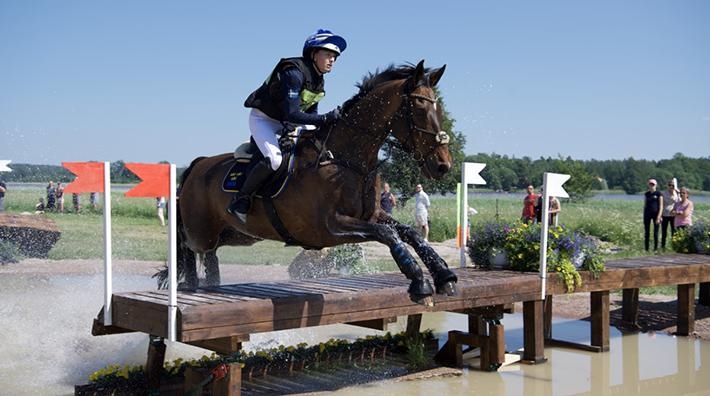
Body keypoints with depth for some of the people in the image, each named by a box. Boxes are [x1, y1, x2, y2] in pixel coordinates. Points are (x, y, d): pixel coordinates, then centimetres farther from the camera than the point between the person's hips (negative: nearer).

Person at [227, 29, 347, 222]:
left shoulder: (318, 80, 1)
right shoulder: (293, 73, -28)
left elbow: (310, 113, 6)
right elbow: (290, 114, -36)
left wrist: (321, 126, -13)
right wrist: (326, 118, -40)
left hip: (283, 123, 10)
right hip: (262, 119, -10)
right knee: (274, 159, -28)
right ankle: (240, 200, -15)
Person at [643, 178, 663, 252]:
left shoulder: (658, 194, -3)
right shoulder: (647, 194, 10)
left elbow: (661, 206, -6)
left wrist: (659, 217, -14)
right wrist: (644, 215, 13)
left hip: (656, 213, -4)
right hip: (647, 214, 4)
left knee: (655, 233, 1)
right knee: (646, 232, 4)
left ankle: (655, 249, 8)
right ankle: (646, 249, 8)